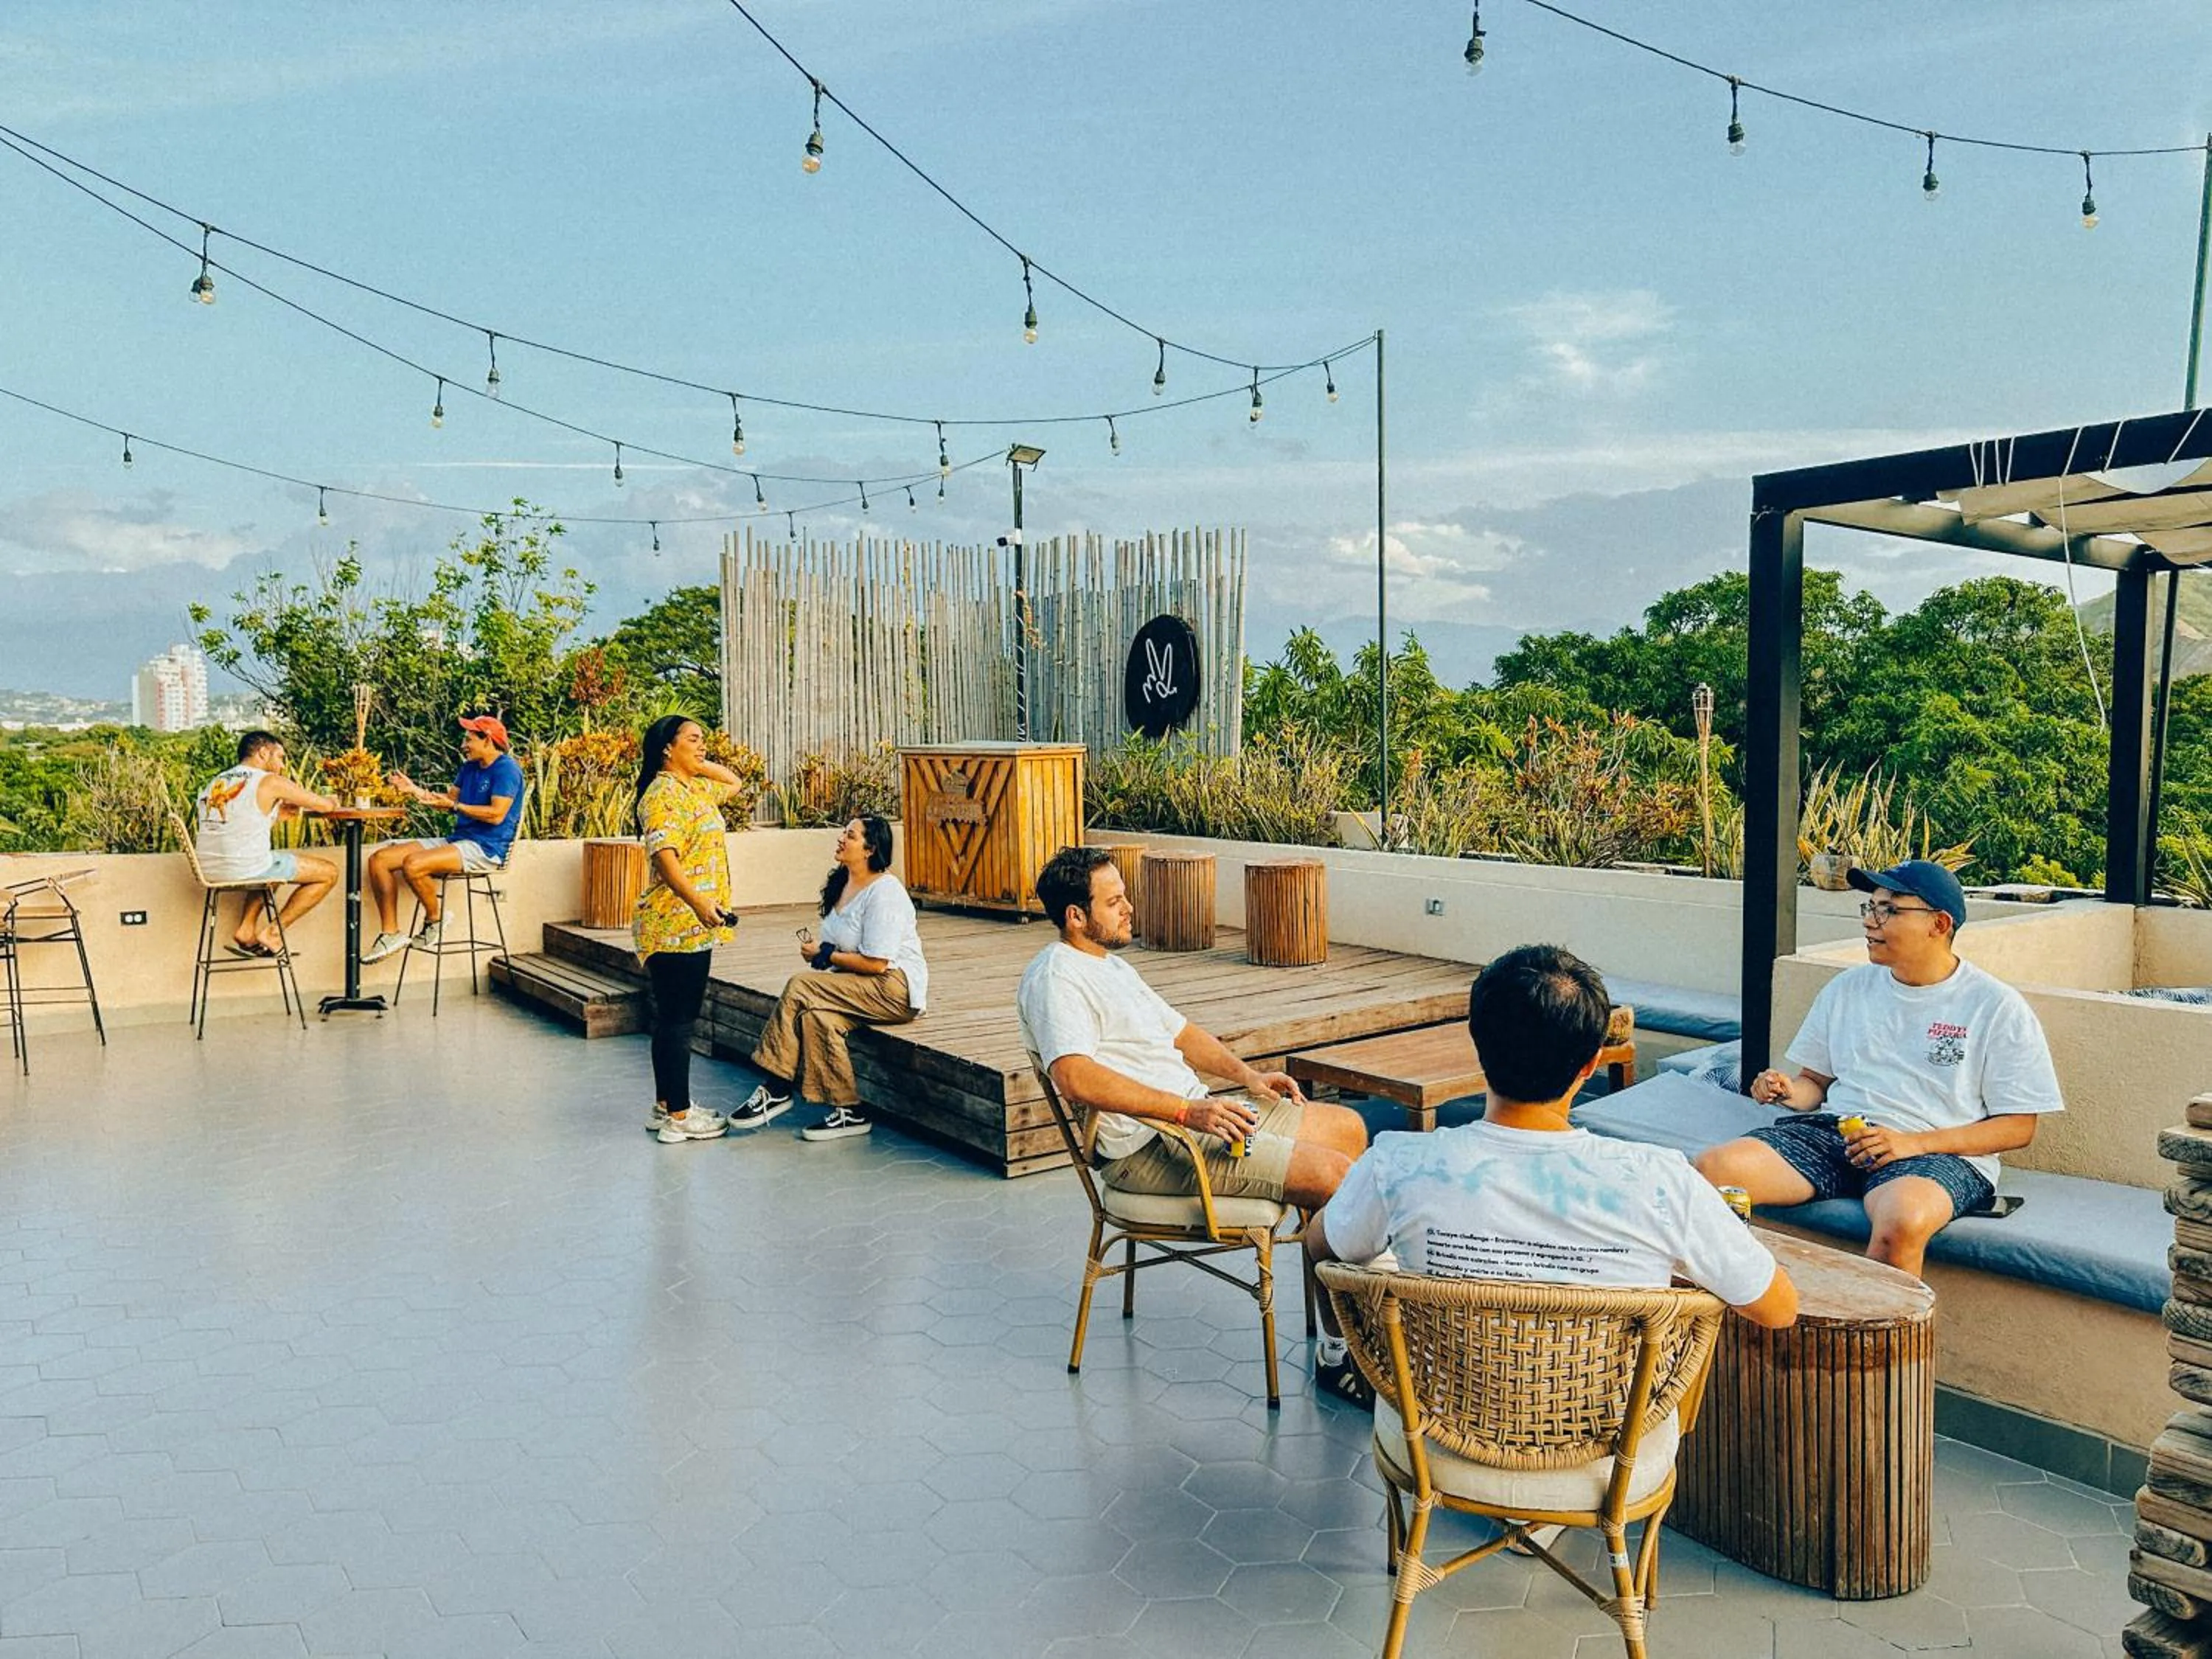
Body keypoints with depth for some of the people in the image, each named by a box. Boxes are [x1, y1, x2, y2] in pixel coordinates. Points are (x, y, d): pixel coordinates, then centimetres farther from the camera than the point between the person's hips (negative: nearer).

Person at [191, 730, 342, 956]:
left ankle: (246, 932, 25)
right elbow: (326, 805, 1)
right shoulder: (270, 781, -3)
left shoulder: (217, 782, 18)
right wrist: (332, 802, 24)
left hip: (209, 869, 8)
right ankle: (272, 932, 5)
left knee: (274, 866, 39)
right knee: (329, 872, 6)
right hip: (244, 868, -8)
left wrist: (277, 814, 24)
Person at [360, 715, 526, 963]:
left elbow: (497, 815, -20)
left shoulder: (506, 769, -11)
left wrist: (454, 806, -21)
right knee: (379, 859, -1)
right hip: (457, 840, 10)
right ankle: (390, 933, -2)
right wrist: (415, 790, 14)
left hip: (486, 849, -10)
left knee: (413, 864, -32)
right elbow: (451, 796, 25)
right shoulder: (470, 767, 20)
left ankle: (435, 920, -5)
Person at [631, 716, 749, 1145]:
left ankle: (667, 1105, 24)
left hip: (693, 924, 10)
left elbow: (733, 781, 34)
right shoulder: (663, 794, -14)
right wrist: (697, 901, -39)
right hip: (676, 925, -10)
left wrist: (700, 764, 17)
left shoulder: (695, 787, 15)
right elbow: (664, 855, -26)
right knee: (678, 1019, -4)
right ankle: (678, 1116, 2)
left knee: (675, 1017, 15)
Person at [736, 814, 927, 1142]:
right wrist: (818, 951, -2)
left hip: (896, 988, -8)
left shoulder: (884, 892, -16)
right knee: (815, 1016, -23)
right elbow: (841, 945, 21)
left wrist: (824, 956, -11)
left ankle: (776, 1090, -12)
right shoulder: (842, 882, 12)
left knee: (800, 986, -22)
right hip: (861, 989, 8)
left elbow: (876, 964, -21)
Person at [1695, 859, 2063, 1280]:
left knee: (1902, 1221, -41)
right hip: (1832, 1133, 4)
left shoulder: (1998, 1007, 3)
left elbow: (2018, 1126, 1)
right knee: (1714, 1168, -25)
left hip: (1938, 1151, -4)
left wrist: (1913, 1143, -12)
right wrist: (1789, 1091, -3)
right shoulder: (1846, 989, 16)